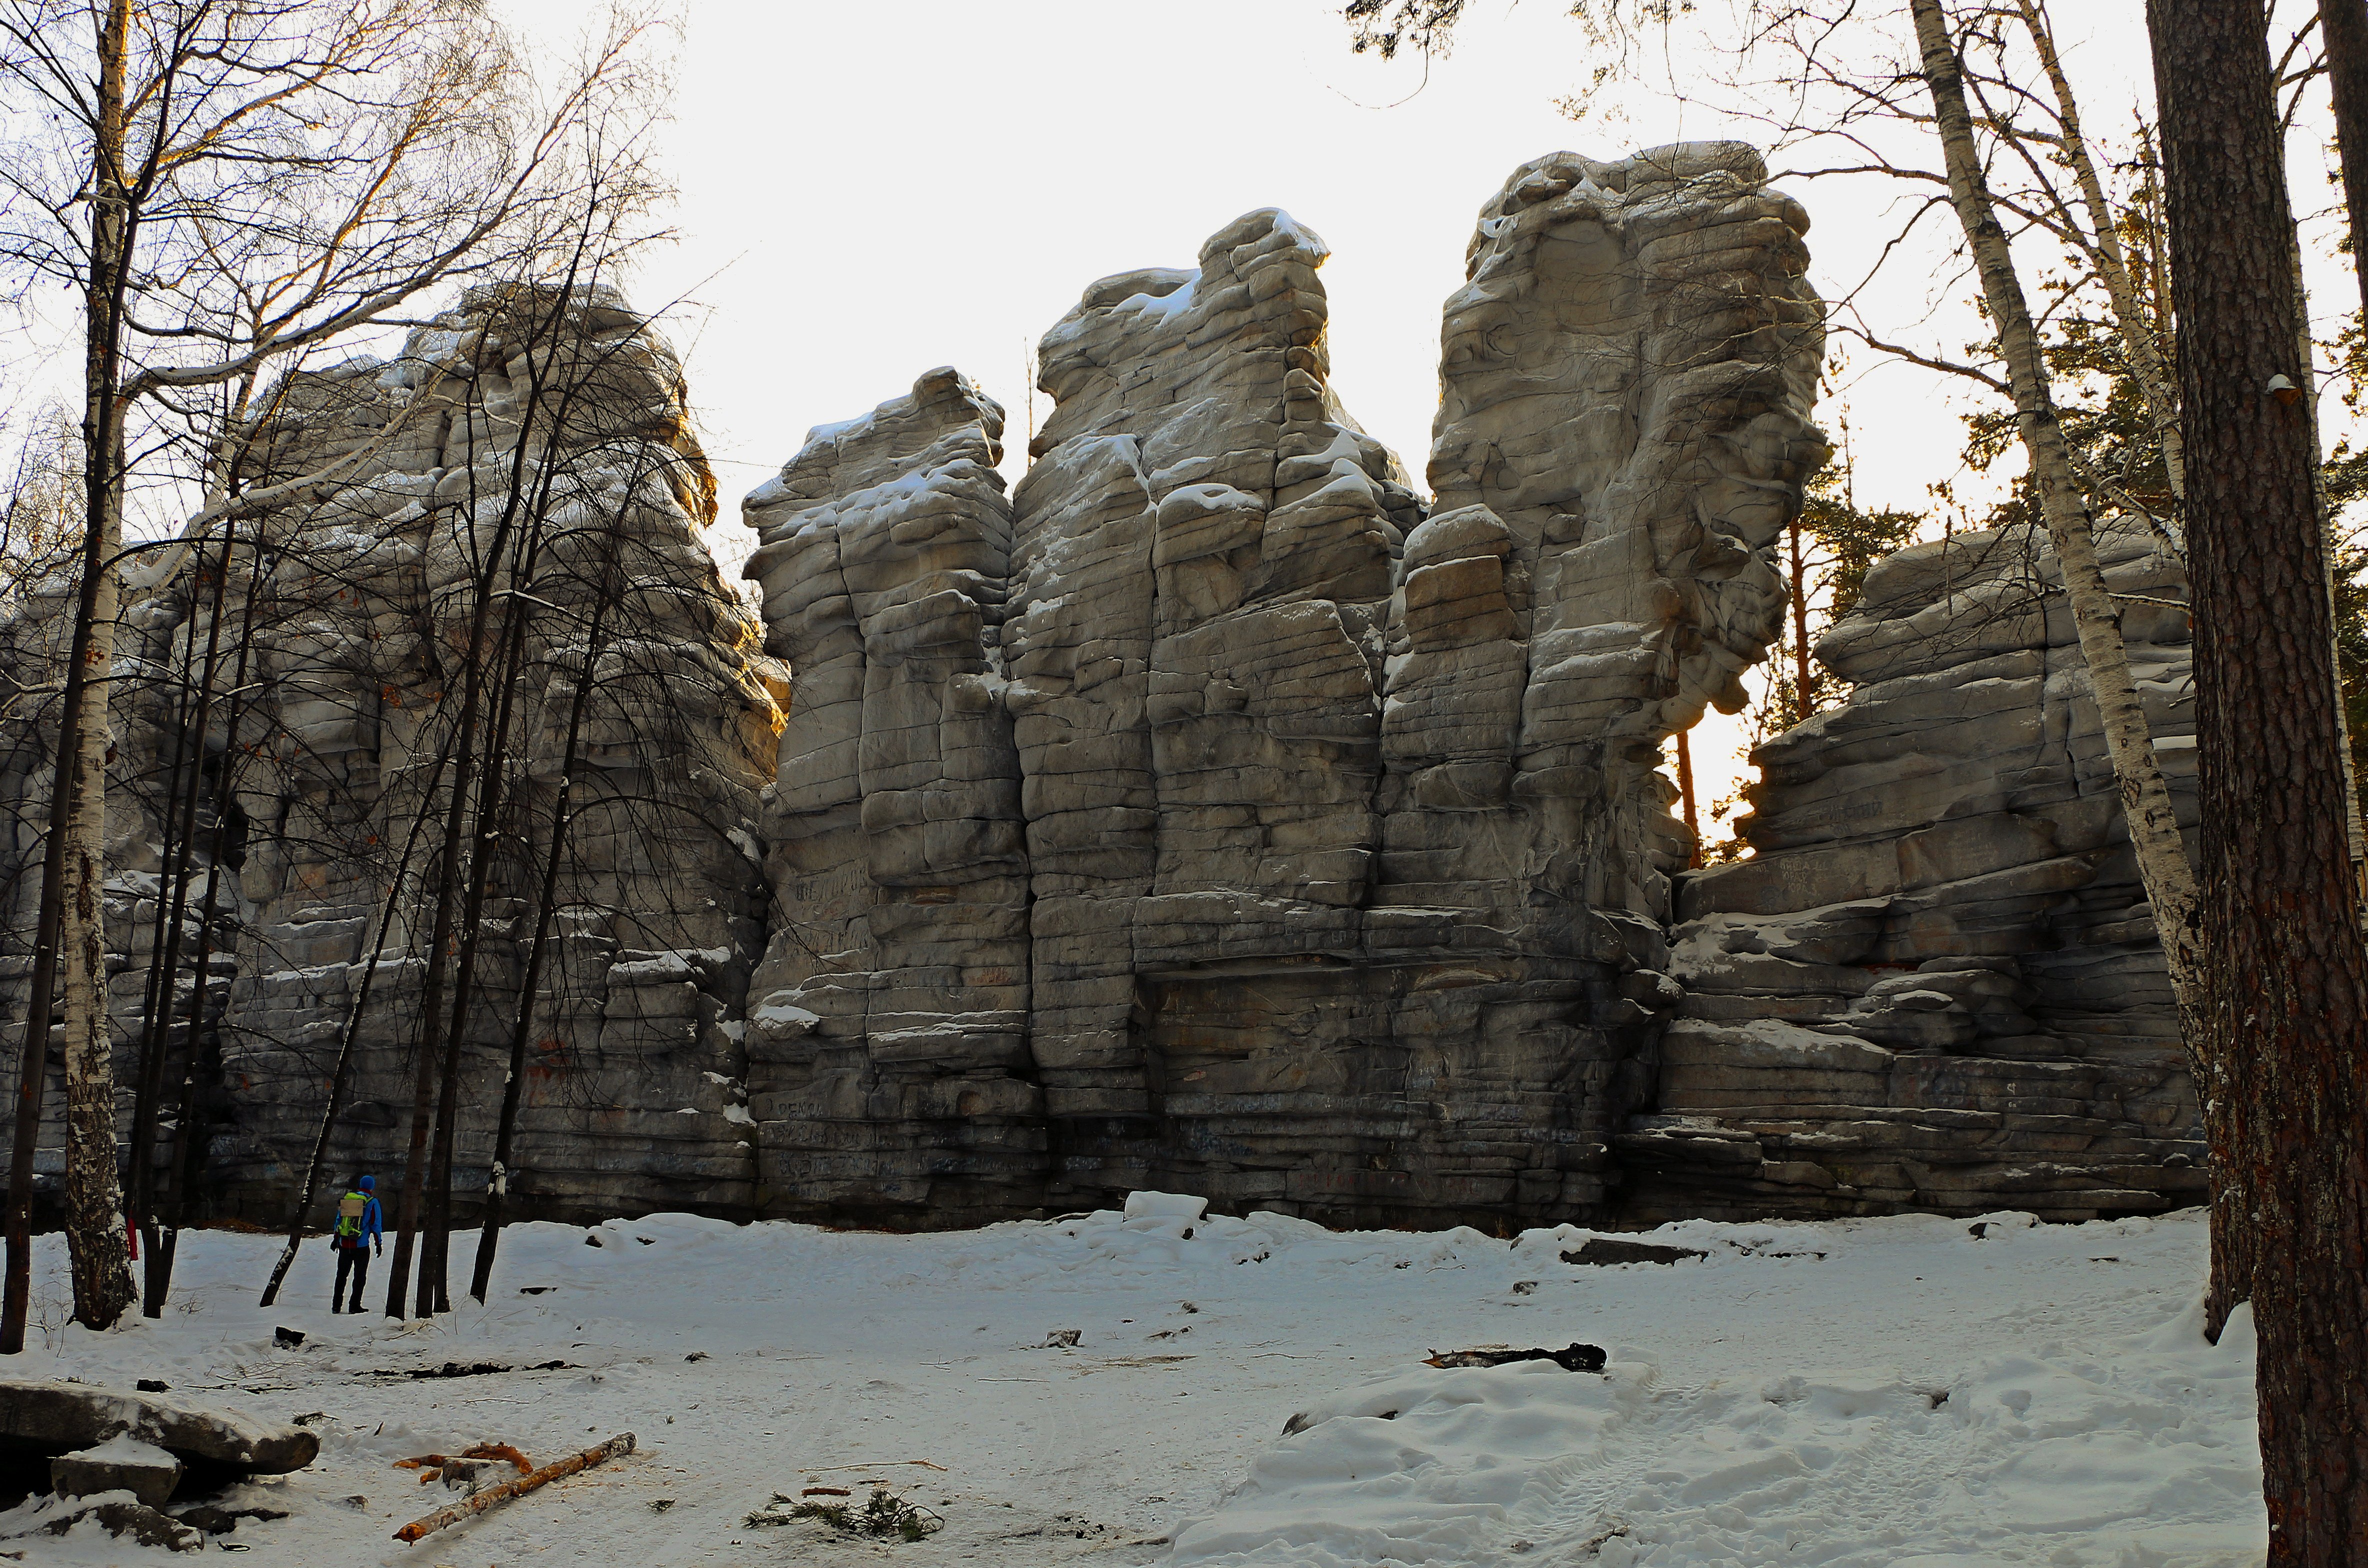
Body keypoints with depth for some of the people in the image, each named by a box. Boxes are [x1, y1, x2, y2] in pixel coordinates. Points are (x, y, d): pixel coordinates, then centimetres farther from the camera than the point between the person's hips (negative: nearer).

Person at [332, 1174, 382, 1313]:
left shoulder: (347, 1198, 9)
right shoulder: (372, 1202, -4)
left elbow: (339, 1220, 14)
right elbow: (375, 1224, -5)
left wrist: (335, 1238, 22)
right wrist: (379, 1243, 1)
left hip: (344, 1244, 4)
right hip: (361, 1245, -4)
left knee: (341, 1275, 14)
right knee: (360, 1276, 5)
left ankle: (336, 1306, 15)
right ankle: (355, 1306, 2)